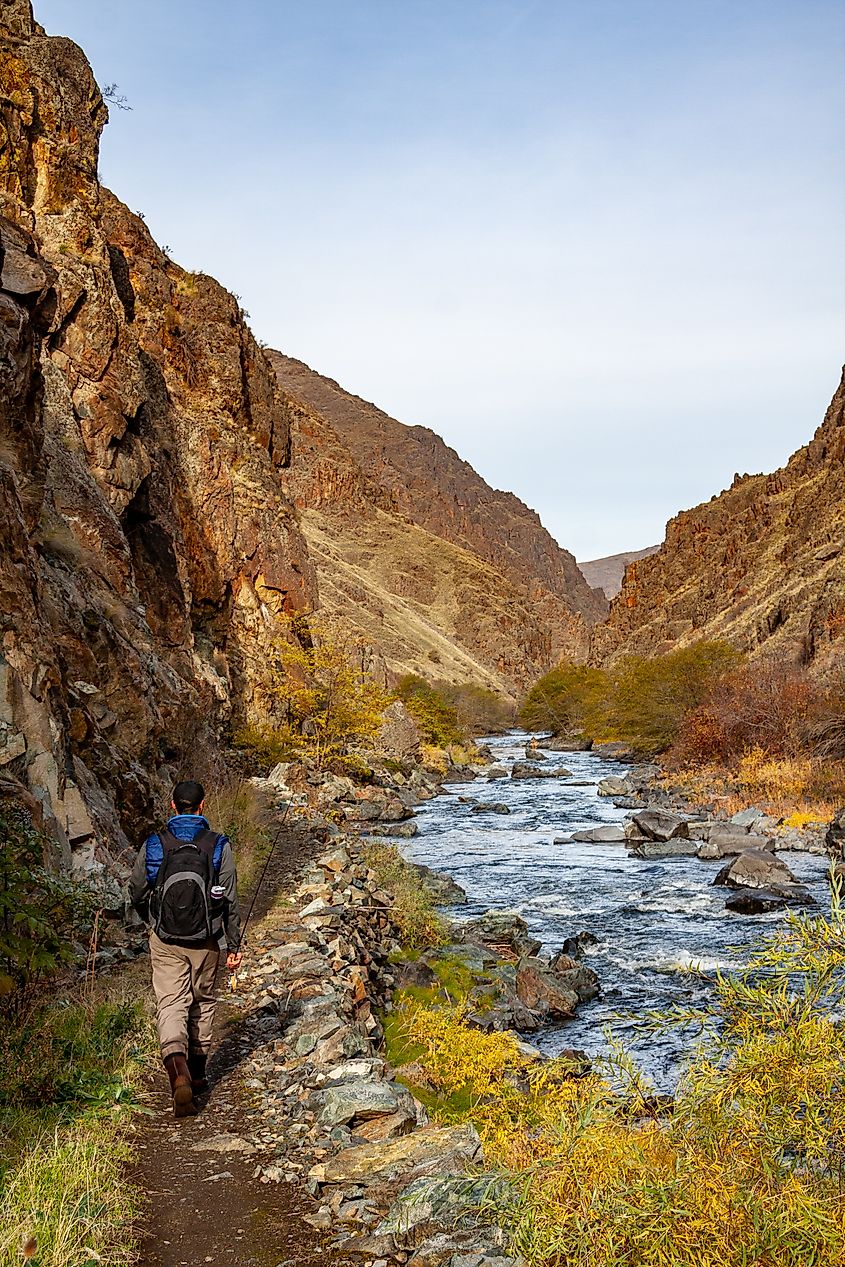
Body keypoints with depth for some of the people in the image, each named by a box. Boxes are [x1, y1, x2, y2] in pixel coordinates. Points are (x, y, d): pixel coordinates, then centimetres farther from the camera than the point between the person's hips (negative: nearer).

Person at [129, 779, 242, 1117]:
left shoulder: (153, 845, -5)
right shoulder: (219, 846, -7)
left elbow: (137, 894, 5)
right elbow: (229, 901, -6)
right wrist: (234, 944, 3)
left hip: (165, 941, 0)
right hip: (205, 941, 1)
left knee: (170, 1004, 0)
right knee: (202, 1002, 18)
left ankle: (179, 1073, -23)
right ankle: (197, 1075, 30)